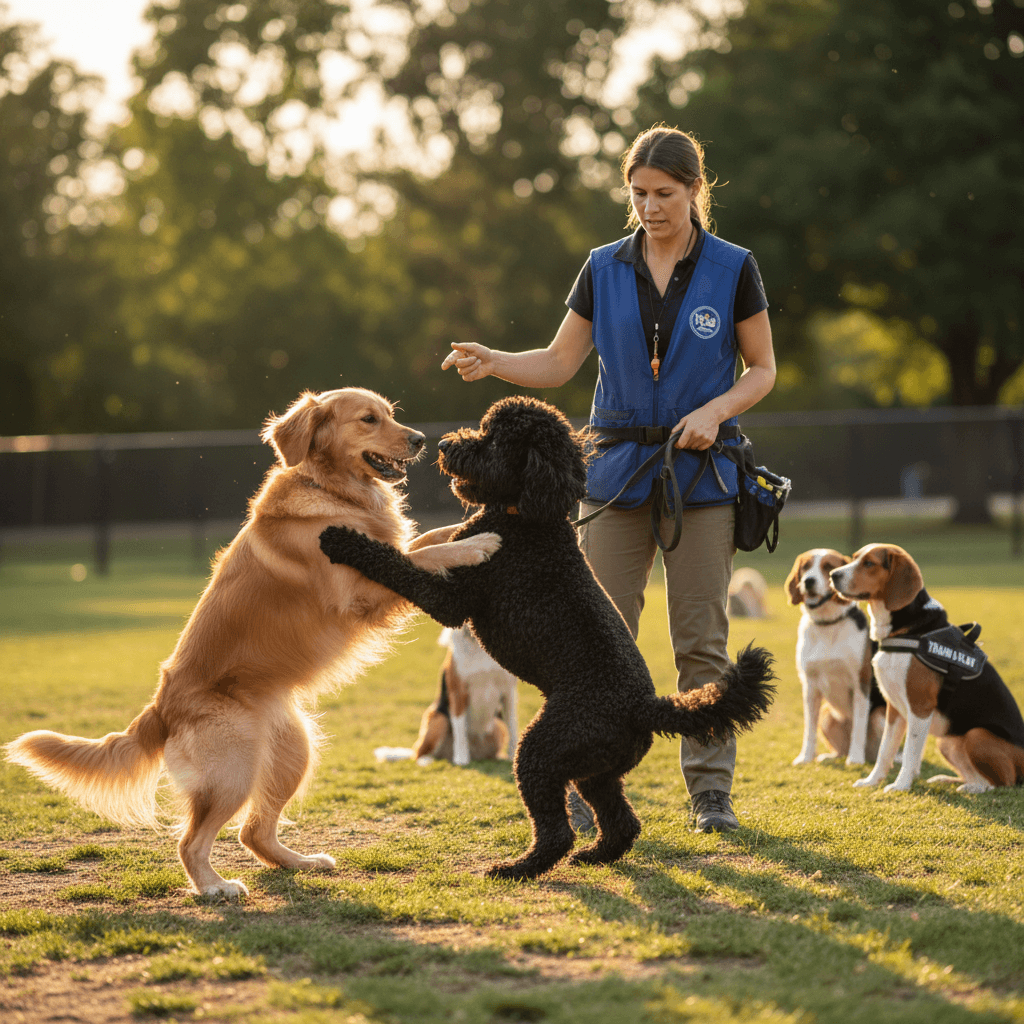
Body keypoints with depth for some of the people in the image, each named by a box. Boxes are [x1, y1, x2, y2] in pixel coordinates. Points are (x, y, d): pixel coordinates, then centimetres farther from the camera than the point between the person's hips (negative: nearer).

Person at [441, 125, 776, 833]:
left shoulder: (732, 269, -1)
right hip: (619, 473, 2)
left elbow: (763, 370, 4)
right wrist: (493, 363, -11)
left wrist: (717, 410, -14)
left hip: (702, 471, -2)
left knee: (702, 638, 1)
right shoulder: (605, 269, 5)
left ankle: (711, 788, 10)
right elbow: (561, 362, 6)